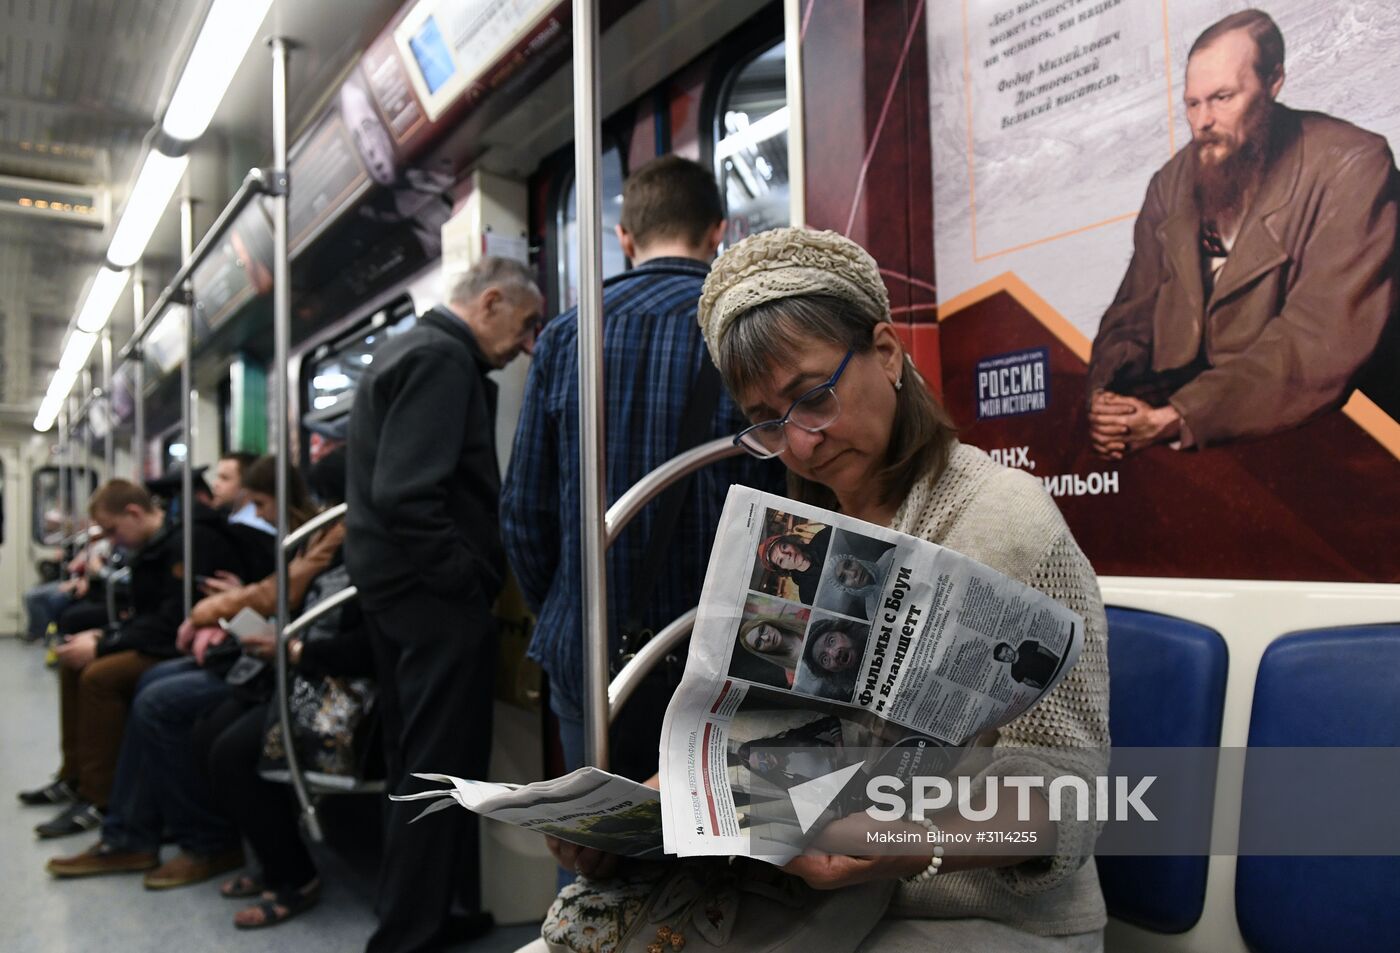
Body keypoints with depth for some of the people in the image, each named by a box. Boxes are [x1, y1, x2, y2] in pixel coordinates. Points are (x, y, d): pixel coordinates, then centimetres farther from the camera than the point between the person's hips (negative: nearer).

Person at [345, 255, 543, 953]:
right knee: (441, 769, 0)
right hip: (434, 595, -11)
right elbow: (408, 494, -25)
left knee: (416, 761, 19)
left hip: (392, 584, 11)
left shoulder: (405, 349, 17)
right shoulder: (443, 357, -15)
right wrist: (471, 580, -16)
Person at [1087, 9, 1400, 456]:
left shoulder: (1350, 168, -9)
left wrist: (1177, 418, -27)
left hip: (1319, 437, -4)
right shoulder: (1172, 183, 9)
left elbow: (1325, 342, -19)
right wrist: (1105, 396, -15)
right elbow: (1134, 312, 7)